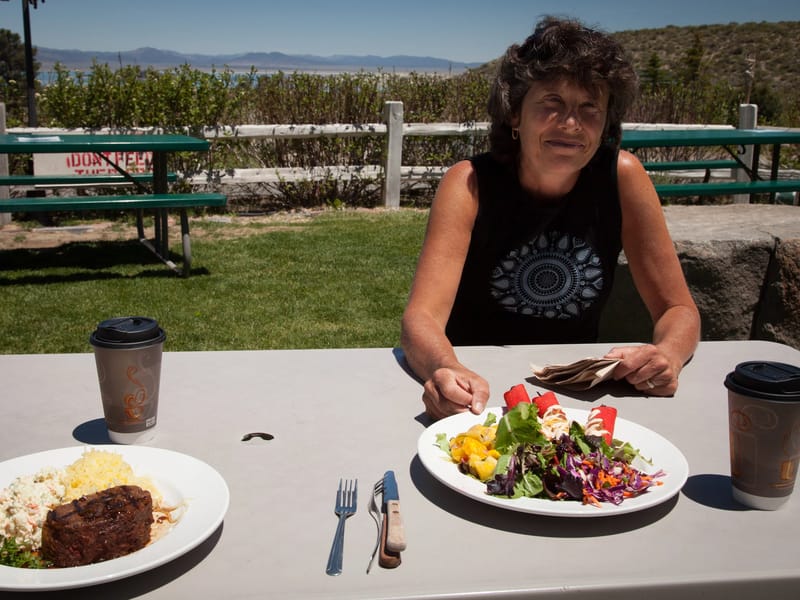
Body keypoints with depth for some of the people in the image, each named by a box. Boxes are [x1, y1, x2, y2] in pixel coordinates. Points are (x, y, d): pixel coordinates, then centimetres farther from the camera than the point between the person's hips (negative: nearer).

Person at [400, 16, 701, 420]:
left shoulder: (622, 176, -9)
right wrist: (448, 372, -47)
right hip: (479, 390, -1)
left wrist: (667, 355, -28)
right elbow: (421, 317, -25)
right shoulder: (470, 184, -15)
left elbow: (678, 310, -5)